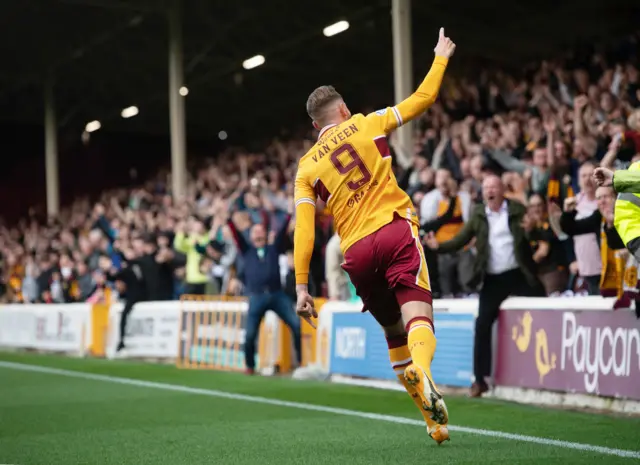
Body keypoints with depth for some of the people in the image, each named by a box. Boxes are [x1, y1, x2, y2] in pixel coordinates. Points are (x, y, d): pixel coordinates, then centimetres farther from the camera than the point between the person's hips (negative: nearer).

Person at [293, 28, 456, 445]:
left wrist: (301, 286, 3)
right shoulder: (367, 124, 10)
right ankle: (421, 370, -50)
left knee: (394, 332, 16)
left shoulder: (307, 167, 13)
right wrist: (441, 58, 29)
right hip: (396, 229, -2)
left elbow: (304, 230, 4)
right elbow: (423, 99, 14)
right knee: (417, 312, -15)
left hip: (357, 252, 2)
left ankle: (433, 418, 14)